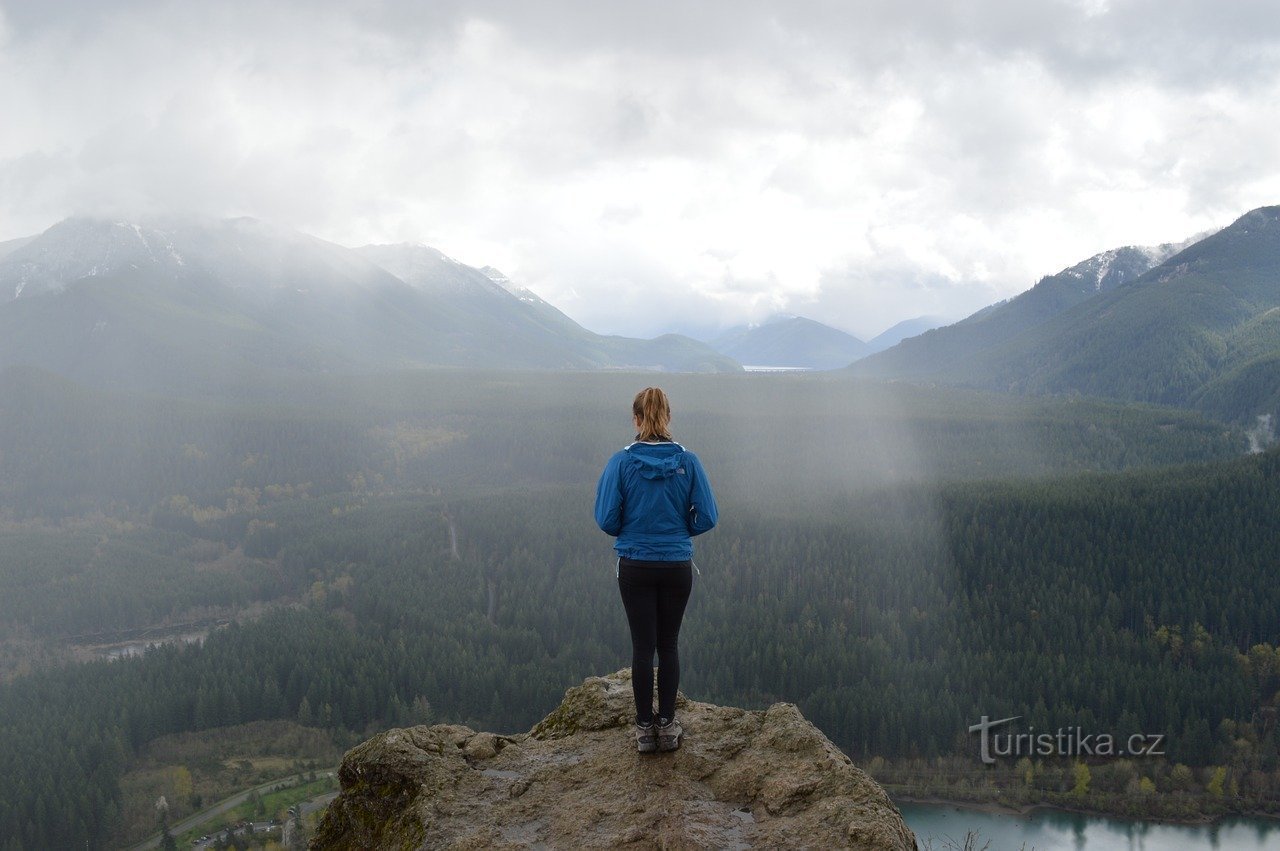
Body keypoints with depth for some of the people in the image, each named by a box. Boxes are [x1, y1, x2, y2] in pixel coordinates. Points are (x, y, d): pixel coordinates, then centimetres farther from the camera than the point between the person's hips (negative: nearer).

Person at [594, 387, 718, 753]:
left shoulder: (621, 462, -11)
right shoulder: (688, 462, -7)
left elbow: (606, 519, -10)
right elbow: (707, 517, -6)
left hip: (635, 568, -1)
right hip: (678, 567, 1)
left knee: (642, 646, 7)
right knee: (668, 645, 13)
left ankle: (645, 728, 13)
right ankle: (667, 724, 17)